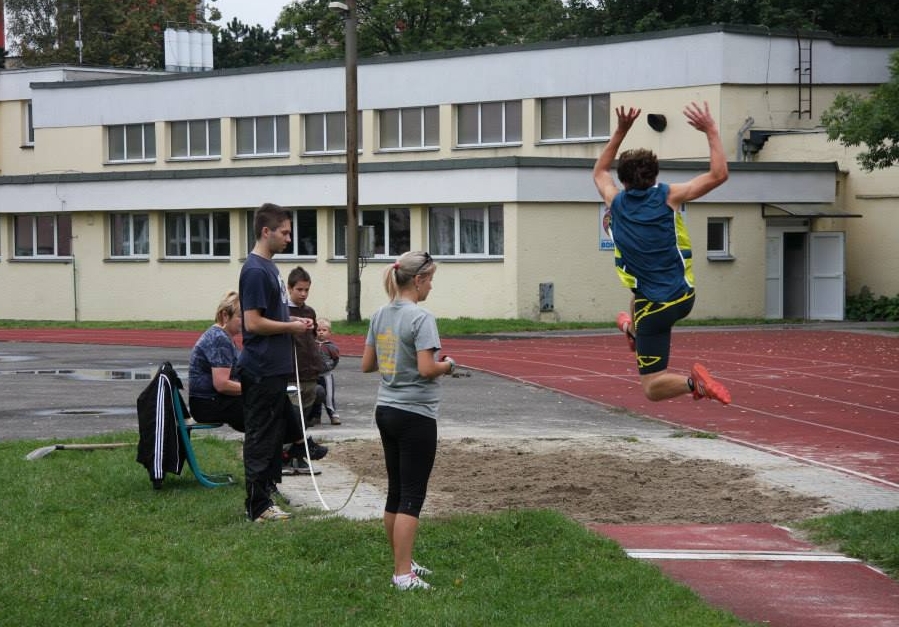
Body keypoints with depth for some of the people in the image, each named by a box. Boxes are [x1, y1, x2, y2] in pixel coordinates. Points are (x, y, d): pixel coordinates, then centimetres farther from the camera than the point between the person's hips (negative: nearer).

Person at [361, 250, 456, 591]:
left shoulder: (379, 316, 7)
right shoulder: (421, 317, -17)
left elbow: (367, 365, 12)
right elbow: (427, 369, -23)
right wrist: (447, 365, -4)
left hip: (385, 410, 8)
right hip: (416, 416, -8)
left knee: (396, 492, 15)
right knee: (412, 497, -4)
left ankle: (402, 562, 25)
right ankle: (403, 574, -4)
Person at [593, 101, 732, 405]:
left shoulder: (617, 203, 0)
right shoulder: (669, 196, -6)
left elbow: (600, 171, 21)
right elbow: (718, 174, -7)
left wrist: (620, 131, 21)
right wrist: (711, 131, 0)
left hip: (653, 307, -3)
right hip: (684, 297, 3)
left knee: (652, 388, -3)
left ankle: (693, 382, -30)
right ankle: (634, 330, 59)